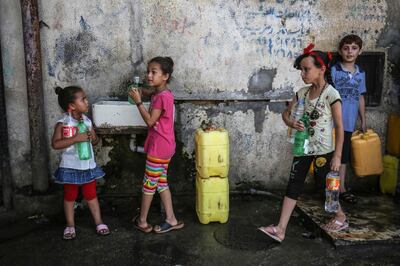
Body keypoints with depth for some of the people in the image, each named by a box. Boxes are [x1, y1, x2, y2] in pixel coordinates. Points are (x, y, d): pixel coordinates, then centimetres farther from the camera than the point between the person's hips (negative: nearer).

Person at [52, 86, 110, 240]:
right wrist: (76, 138, -31)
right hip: (70, 167, -4)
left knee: (91, 195, 14)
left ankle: (99, 222, 25)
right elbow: (55, 144, -25)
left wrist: (93, 138, -12)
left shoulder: (87, 121, 1)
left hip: (88, 165, 4)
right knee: (70, 196, 12)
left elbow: (95, 141, 12)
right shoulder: (62, 123, -15)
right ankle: (70, 226, 27)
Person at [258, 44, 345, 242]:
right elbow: (286, 113, 12)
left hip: (323, 151, -6)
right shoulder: (302, 93, 3)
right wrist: (292, 123, -11)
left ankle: (341, 218, 37)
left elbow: (339, 127, -13)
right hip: (303, 148, 6)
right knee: (293, 186, 3)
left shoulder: (331, 94, -15)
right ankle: (281, 229, 6)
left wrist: (337, 156, -14)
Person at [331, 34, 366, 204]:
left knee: (344, 155, 14)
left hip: (349, 122, 5)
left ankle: (341, 189, 25)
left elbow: (360, 97, 14)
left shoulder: (360, 74, 8)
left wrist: (363, 121, 15)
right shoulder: (334, 71, -8)